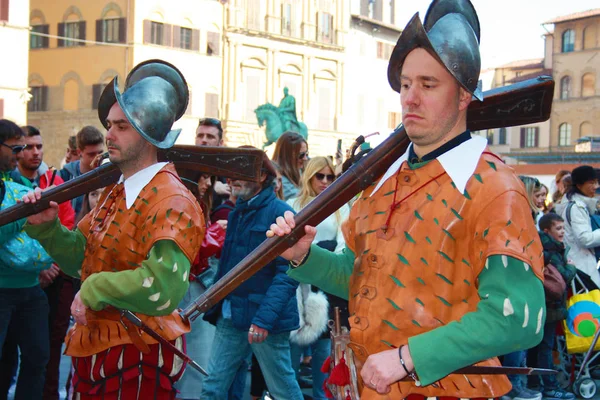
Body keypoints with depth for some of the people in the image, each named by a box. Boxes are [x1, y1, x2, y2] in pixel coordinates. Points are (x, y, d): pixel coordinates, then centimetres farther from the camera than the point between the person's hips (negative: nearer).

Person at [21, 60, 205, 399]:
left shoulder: (172, 202, -20)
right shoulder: (115, 193, 11)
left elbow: (164, 288, -33)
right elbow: (81, 256, 14)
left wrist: (95, 288, -22)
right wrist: (46, 226, -3)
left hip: (135, 360, -8)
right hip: (94, 351, 8)